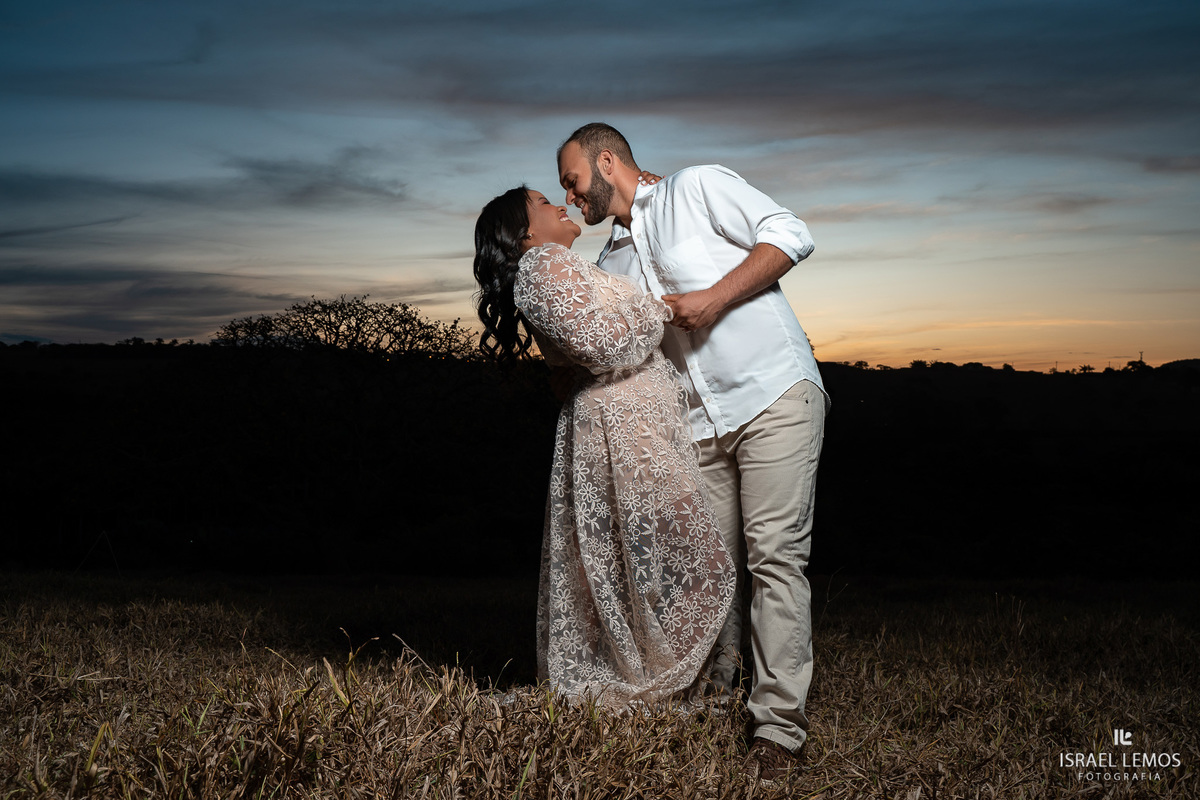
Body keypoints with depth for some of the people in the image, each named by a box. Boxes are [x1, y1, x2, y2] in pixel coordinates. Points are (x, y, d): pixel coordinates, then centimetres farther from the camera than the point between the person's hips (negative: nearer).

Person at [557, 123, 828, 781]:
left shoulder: (697, 188, 3)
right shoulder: (612, 264, 20)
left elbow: (791, 235, -6)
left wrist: (714, 297, -14)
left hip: (775, 393, -6)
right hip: (701, 425, 6)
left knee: (774, 557, -11)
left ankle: (778, 731, -8)